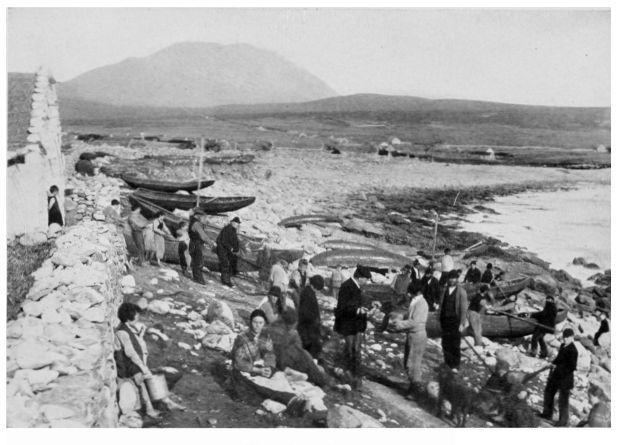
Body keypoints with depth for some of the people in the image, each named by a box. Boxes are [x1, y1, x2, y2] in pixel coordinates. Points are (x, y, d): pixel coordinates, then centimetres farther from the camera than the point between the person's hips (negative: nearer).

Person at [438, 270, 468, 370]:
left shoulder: (461, 292, -7)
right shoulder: (445, 290, 8)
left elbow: (463, 309, -7)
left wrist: (462, 323, -10)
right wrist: (439, 318, 9)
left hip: (455, 320, -4)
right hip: (445, 320, 4)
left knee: (455, 344, 1)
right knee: (445, 342, 9)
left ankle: (455, 365, 12)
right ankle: (447, 362, 24)